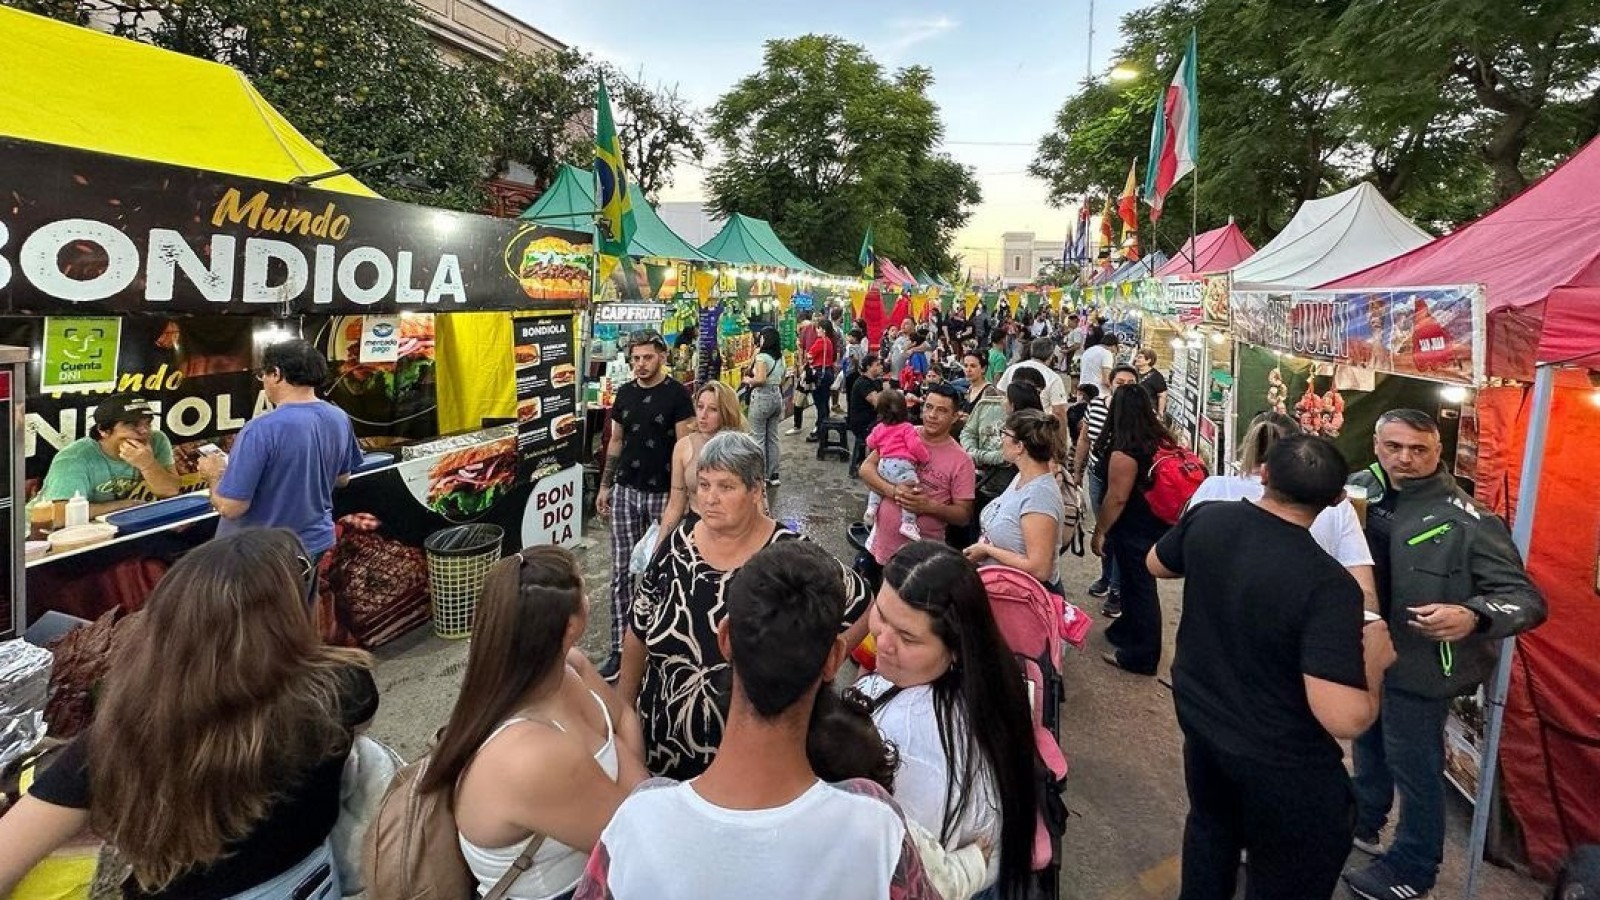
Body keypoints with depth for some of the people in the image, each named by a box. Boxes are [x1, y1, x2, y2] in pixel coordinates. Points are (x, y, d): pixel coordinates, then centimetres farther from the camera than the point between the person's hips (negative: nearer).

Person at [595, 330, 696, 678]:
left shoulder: (677, 394, -8)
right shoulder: (625, 393, 7)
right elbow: (616, 441, 14)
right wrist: (605, 485, 14)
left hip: (664, 493, -4)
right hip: (625, 492, 4)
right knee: (622, 572, 5)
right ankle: (620, 647, 12)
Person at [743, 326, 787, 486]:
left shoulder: (762, 356, -13)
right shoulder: (781, 358, 10)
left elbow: (760, 379, -23)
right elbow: (782, 380, 13)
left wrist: (748, 380, -6)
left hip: (762, 397, -8)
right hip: (777, 396, 8)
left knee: (758, 437, 1)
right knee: (773, 437, 13)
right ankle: (773, 475, 18)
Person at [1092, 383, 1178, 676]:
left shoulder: (1124, 451, -24)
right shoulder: (1163, 439, 2)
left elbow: (1116, 498, -22)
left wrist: (1099, 531, -12)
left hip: (1135, 530, -8)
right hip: (1158, 523, 8)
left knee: (1139, 586, 4)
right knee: (1137, 582, 23)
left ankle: (1142, 655, 18)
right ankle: (1128, 629, 42)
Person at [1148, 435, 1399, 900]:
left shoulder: (1206, 519, -15)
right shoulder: (1328, 583, -31)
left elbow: (1157, 564, 8)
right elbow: (1345, 719, -32)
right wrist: (1373, 658, -15)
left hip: (1199, 716, 6)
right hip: (1279, 757, -5)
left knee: (1210, 826, 31)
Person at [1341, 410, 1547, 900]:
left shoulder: (1467, 521, -22)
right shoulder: (1359, 490, -7)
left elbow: (1526, 597, -21)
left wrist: (1472, 617, -40)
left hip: (1418, 664, -6)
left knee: (1414, 768, 12)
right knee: (1367, 746, 27)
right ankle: (1362, 822, 51)